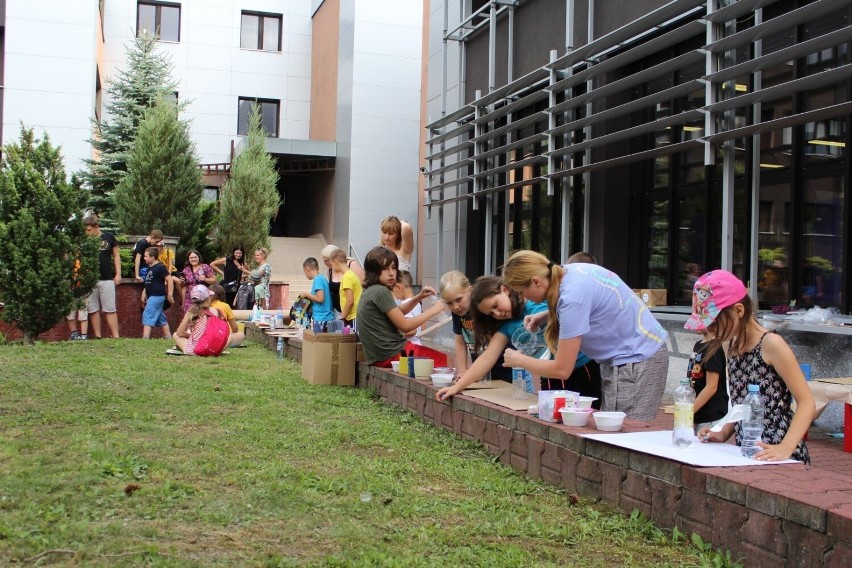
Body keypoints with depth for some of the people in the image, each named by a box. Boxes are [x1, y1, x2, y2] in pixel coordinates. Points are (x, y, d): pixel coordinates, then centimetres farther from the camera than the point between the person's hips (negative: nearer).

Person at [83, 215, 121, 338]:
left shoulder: (109, 237, 2)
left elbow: (116, 256, 8)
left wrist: (118, 274, 1)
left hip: (107, 279, -1)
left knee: (110, 310, -2)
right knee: (93, 310, 5)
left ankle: (116, 337, -3)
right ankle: (97, 337, 10)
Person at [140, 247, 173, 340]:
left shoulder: (160, 267, -12)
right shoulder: (149, 268, 14)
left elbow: (169, 280, -13)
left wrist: (169, 295, -14)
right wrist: (144, 296, 15)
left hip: (157, 296, -9)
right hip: (151, 296, 9)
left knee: (147, 315, -16)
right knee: (161, 318, 13)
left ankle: (145, 338, -20)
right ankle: (168, 337, 20)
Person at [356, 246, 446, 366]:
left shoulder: (370, 291, 11)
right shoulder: (381, 292, -16)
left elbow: (397, 313, 25)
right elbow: (404, 326, -15)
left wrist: (418, 297, 11)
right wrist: (433, 310, -6)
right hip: (392, 354, -10)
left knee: (443, 357, 18)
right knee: (445, 359, -3)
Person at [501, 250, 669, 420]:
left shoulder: (572, 297, -26)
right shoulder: (571, 270, -1)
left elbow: (562, 370, -19)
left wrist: (518, 360, -4)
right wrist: (545, 316, 10)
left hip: (637, 362, -9)